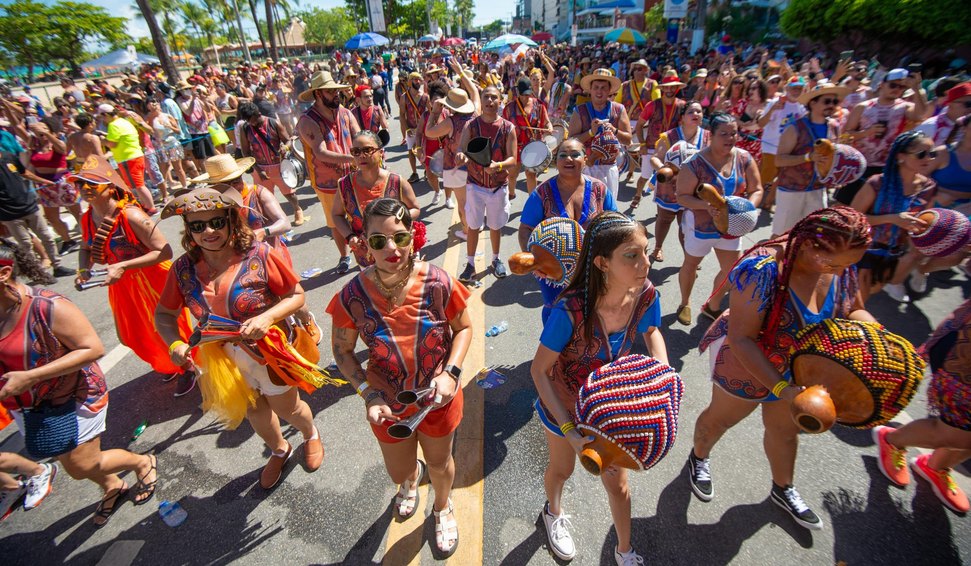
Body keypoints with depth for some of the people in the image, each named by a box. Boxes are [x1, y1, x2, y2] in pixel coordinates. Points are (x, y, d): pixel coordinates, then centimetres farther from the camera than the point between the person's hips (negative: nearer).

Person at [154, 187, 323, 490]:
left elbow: (297, 295, -17)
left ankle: (311, 434, 54)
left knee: (287, 407, 18)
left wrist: (267, 317, -33)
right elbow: (164, 313, 0)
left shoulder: (260, 255, -24)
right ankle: (279, 449, 58)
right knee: (253, 411, 27)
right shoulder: (183, 268, -11)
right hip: (221, 359, 5)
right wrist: (175, 343, -18)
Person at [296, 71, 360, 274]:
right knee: (336, 223, 15)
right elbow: (322, 153, -28)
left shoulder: (345, 113, 0)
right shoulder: (307, 121, -16)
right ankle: (344, 257, 37)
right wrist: (353, 158, -39)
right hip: (327, 183, -3)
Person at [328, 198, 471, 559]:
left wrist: (450, 373, -21)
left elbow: (463, 328, -8)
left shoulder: (438, 284, -24)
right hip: (388, 403, 1)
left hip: (438, 396, 0)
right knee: (399, 471, 26)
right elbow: (342, 350, -7)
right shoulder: (353, 296, -23)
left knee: (440, 463, 25)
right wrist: (368, 393, -18)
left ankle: (443, 509, 63)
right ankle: (412, 480, 68)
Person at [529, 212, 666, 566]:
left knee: (617, 483, 21)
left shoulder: (646, 296, -23)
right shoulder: (572, 310, -39)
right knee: (562, 469, 27)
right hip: (563, 407, -3)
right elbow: (539, 370, -26)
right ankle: (554, 513, 64)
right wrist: (571, 433, -28)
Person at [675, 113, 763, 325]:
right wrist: (706, 205, -34)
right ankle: (685, 303, 41)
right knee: (691, 264, 16)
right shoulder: (696, 163, -21)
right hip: (701, 225, -4)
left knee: (732, 270, 11)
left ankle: (712, 307, 35)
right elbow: (682, 196, -19)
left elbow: (756, 190, -1)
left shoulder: (744, 159, -7)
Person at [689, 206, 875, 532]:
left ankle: (782, 489, 55)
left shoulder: (840, 263, -16)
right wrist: (781, 388, -38)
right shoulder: (762, 270, -37)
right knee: (721, 418, 21)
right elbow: (741, 339, -34)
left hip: (799, 368, 6)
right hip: (746, 365, -6)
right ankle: (698, 457, 53)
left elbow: (854, 310, 2)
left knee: (785, 429, 27)